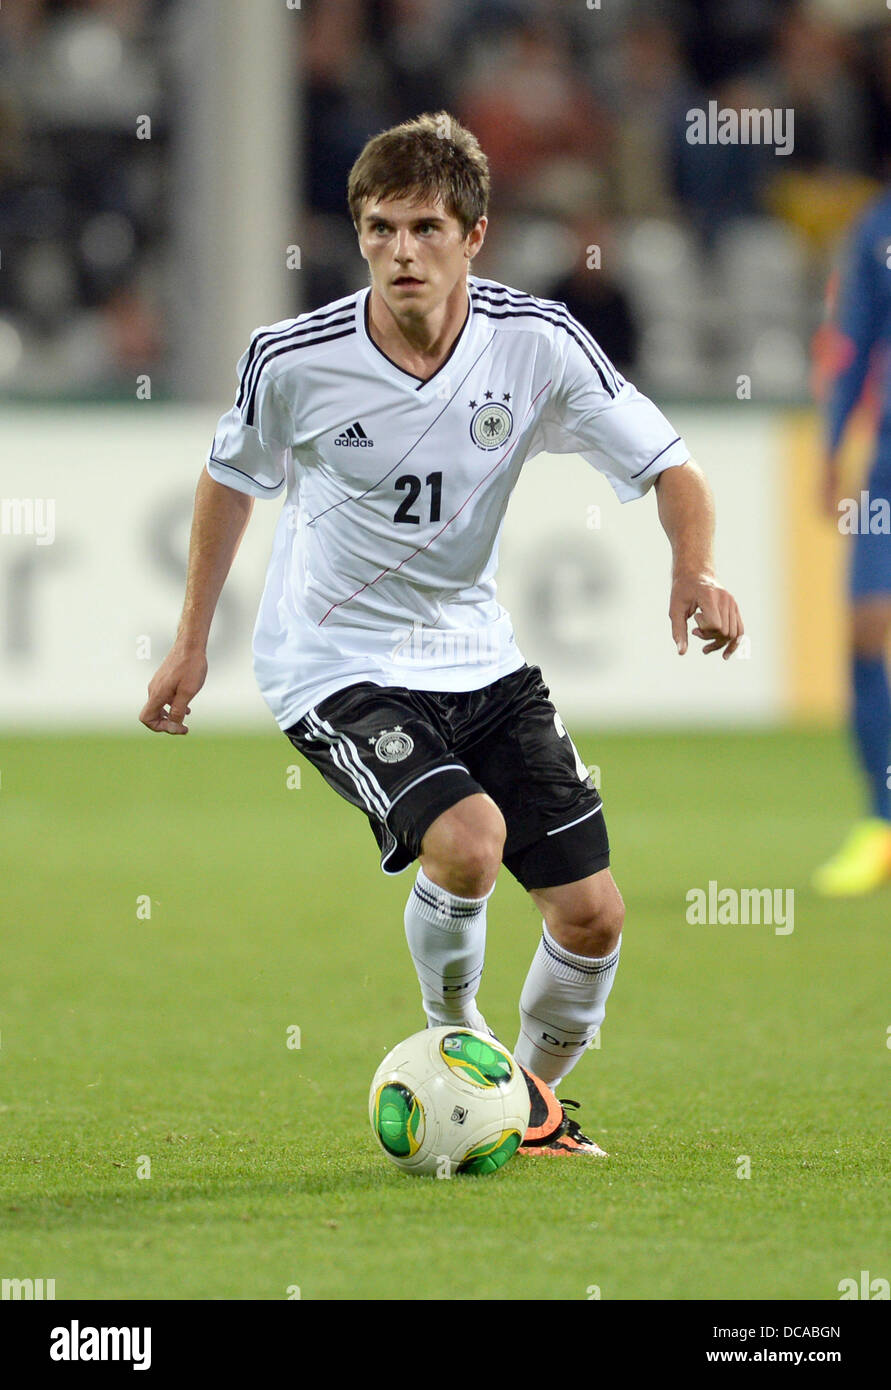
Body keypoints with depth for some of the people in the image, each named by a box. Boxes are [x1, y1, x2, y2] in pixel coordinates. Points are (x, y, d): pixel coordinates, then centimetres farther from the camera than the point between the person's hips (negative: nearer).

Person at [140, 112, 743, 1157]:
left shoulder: (535, 344, -13)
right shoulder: (294, 362, -15)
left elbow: (668, 468, -6)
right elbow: (232, 475, 6)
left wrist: (694, 571, -26)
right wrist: (193, 640, 9)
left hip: (475, 654, 4)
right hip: (335, 667, -4)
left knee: (592, 916, 0)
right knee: (466, 839, -30)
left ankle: (534, 1096, 30)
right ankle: (453, 1037, 1)